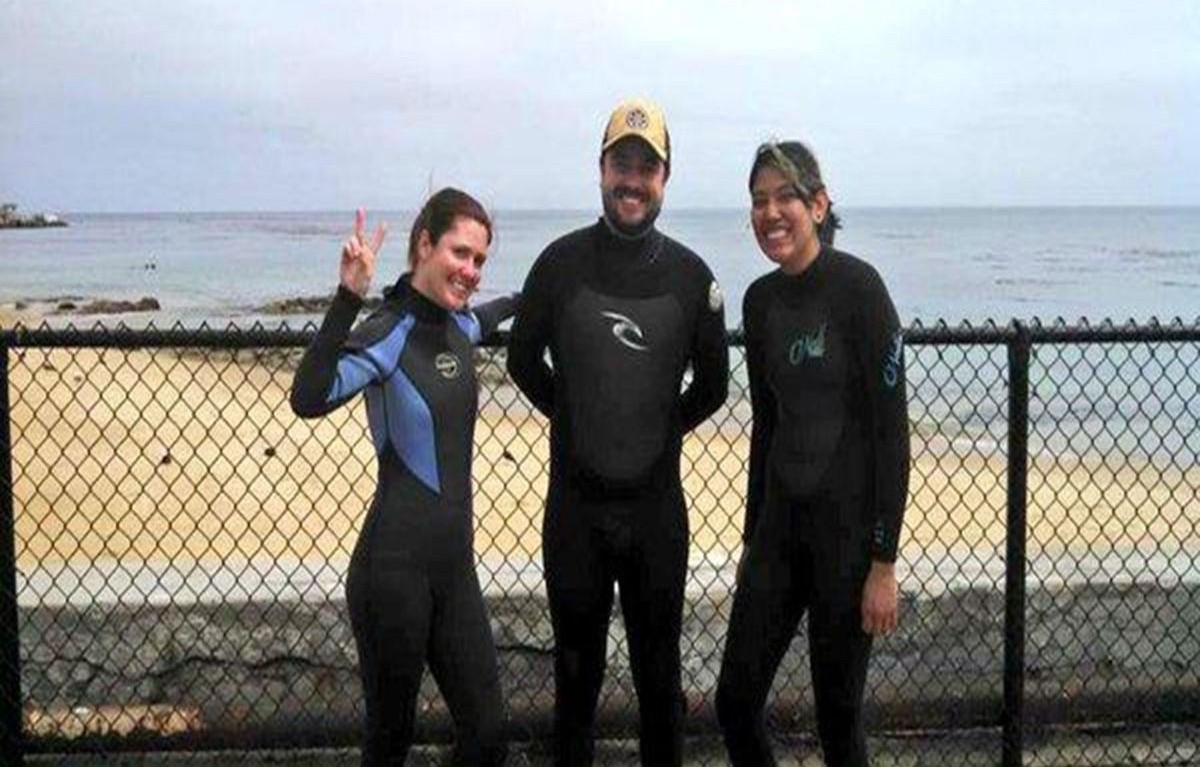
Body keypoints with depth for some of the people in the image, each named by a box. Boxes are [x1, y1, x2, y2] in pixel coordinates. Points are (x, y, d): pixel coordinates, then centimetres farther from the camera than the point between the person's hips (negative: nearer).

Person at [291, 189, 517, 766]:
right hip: (395, 570, -7)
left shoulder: (458, 326, 10)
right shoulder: (386, 335, -12)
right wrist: (348, 298, -38)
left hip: (455, 566, 7)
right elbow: (309, 399, -34)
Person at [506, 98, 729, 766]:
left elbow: (712, 385, 9)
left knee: (659, 672, 11)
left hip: (657, 504, 0)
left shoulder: (691, 276, -1)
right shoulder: (561, 262, -3)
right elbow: (523, 360, 8)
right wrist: (574, 419, 8)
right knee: (577, 668, 12)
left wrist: (664, 429, 8)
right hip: (575, 502, 0)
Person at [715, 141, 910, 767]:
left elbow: (891, 427, -14)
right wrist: (752, 538, 16)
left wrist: (884, 563, -16)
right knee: (735, 700, 6)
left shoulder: (857, 286, -13)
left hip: (850, 526, -6)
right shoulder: (759, 300, 7)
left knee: (837, 710, 4)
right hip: (780, 524, 6)